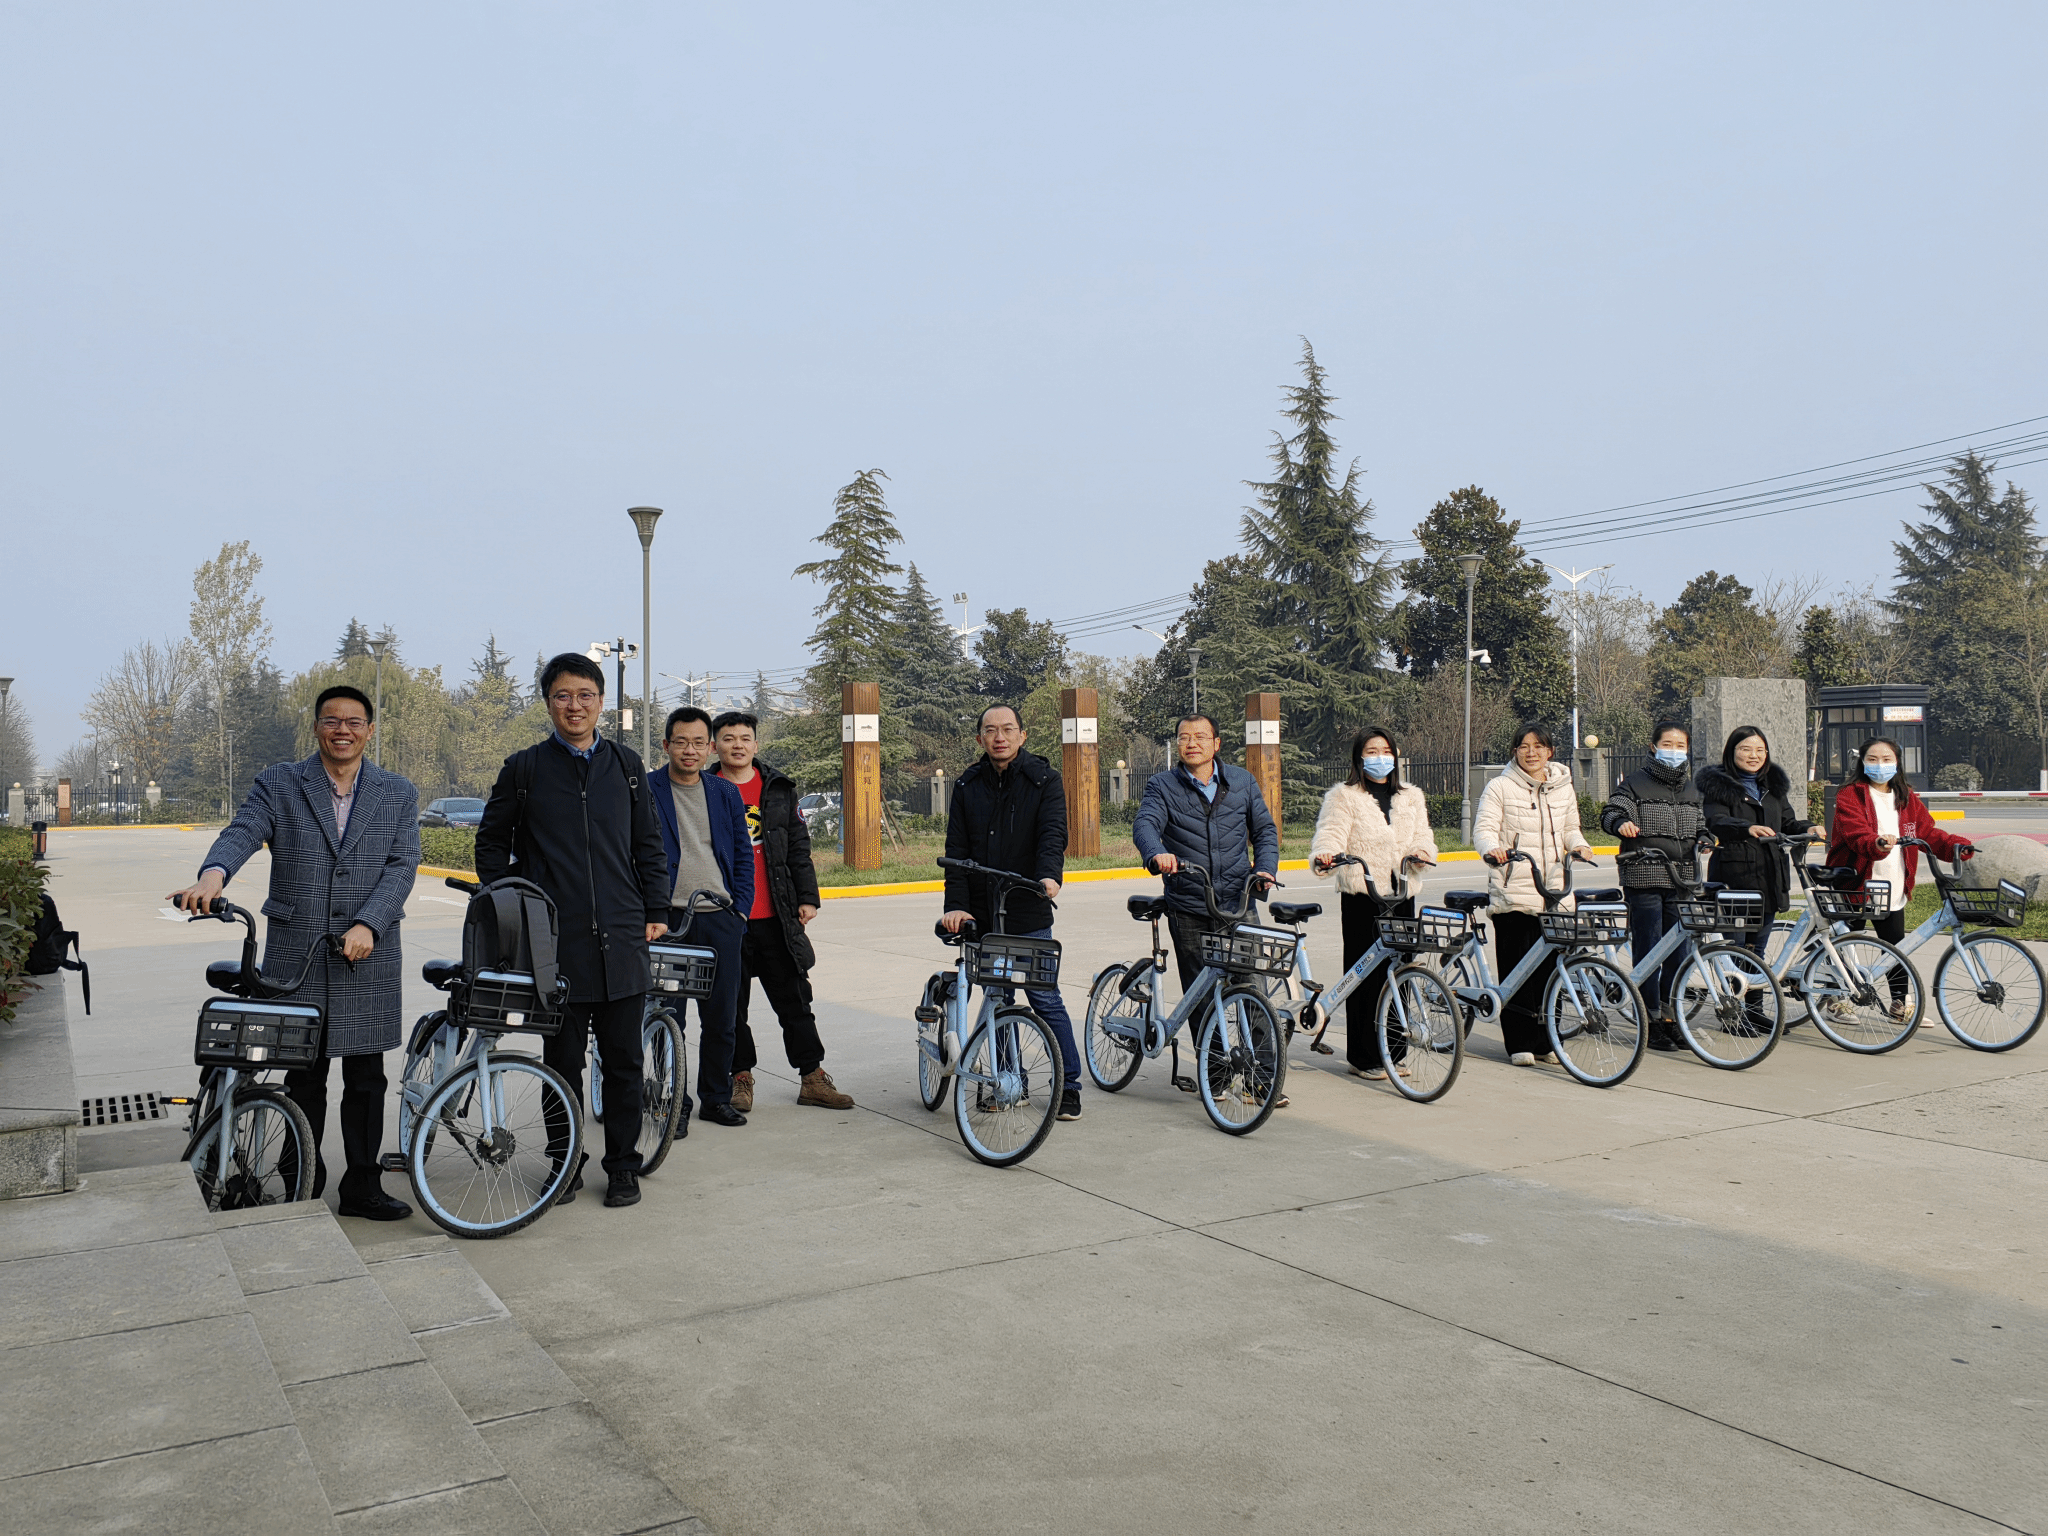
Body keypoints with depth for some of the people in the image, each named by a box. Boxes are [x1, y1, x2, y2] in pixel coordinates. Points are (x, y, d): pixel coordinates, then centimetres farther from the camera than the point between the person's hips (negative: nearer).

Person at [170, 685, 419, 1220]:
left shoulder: (398, 794, 7)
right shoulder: (279, 785, 4)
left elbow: (402, 866, -2)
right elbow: (241, 833, -13)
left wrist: (367, 925, -16)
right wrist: (213, 874, -35)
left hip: (368, 958, 1)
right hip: (294, 956, -1)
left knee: (366, 1079, 6)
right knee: (304, 1079, 6)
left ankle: (362, 1187, 17)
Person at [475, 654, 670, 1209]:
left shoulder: (626, 764, 9)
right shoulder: (524, 768, 3)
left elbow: (648, 845, 14)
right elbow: (491, 844, 11)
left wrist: (656, 910, 8)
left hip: (621, 940, 1)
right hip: (555, 943, -1)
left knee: (623, 1060, 6)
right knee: (562, 1062, 7)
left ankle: (623, 1167, 19)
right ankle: (566, 1165, 22)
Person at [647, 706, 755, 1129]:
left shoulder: (725, 793, 11)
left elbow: (743, 855, 13)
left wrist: (740, 910, 4)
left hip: (720, 919, 3)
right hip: (668, 918, -3)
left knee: (721, 1017, 7)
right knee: (669, 1016, 0)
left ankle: (717, 1098, 20)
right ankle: (674, 1103, 12)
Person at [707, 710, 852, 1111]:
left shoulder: (779, 790, 8)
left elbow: (798, 848, 10)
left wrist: (807, 897, 3)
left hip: (776, 917, 1)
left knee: (794, 999, 5)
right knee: (732, 1003, 8)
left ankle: (812, 1077, 13)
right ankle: (741, 1077, 21)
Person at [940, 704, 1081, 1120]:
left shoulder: (1044, 780, 0)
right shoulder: (967, 786, 7)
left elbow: (1053, 834, -14)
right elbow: (956, 850, 1)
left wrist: (1050, 875, -34)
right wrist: (956, 905, -11)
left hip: (1029, 915, -3)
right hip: (980, 914, 3)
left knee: (1045, 999, -2)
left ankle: (1069, 1085, 10)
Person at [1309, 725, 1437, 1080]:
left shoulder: (1412, 798, 16)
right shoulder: (1343, 797, 0)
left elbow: (1423, 837, 12)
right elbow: (1331, 835, -11)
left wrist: (1421, 852, -12)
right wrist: (1323, 858, -33)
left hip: (1401, 895, 5)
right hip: (1361, 896, -5)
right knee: (1366, 976, -3)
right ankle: (1363, 1057, 5)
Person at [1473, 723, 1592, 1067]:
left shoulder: (1563, 787, 13)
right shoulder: (1500, 787, 0)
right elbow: (1484, 829, -5)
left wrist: (1578, 844, 2)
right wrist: (1492, 848, -26)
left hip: (1553, 893, 4)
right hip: (1512, 893, -4)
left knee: (1549, 968, 5)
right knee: (1515, 969, -2)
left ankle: (1544, 1041, 17)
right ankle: (1519, 1043, 6)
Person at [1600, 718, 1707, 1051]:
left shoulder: (1690, 789, 17)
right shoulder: (1636, 783, 0)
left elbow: (1700, 825, 26)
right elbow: (1611, 811, -11)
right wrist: (1621, 822, -33)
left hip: (1681, 880, 5)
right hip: (1645, 878, -5)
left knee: (1678, 953, 7)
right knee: (1648, 952, -3)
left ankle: (1668, 1017, 19)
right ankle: (1651, 1023, 5)